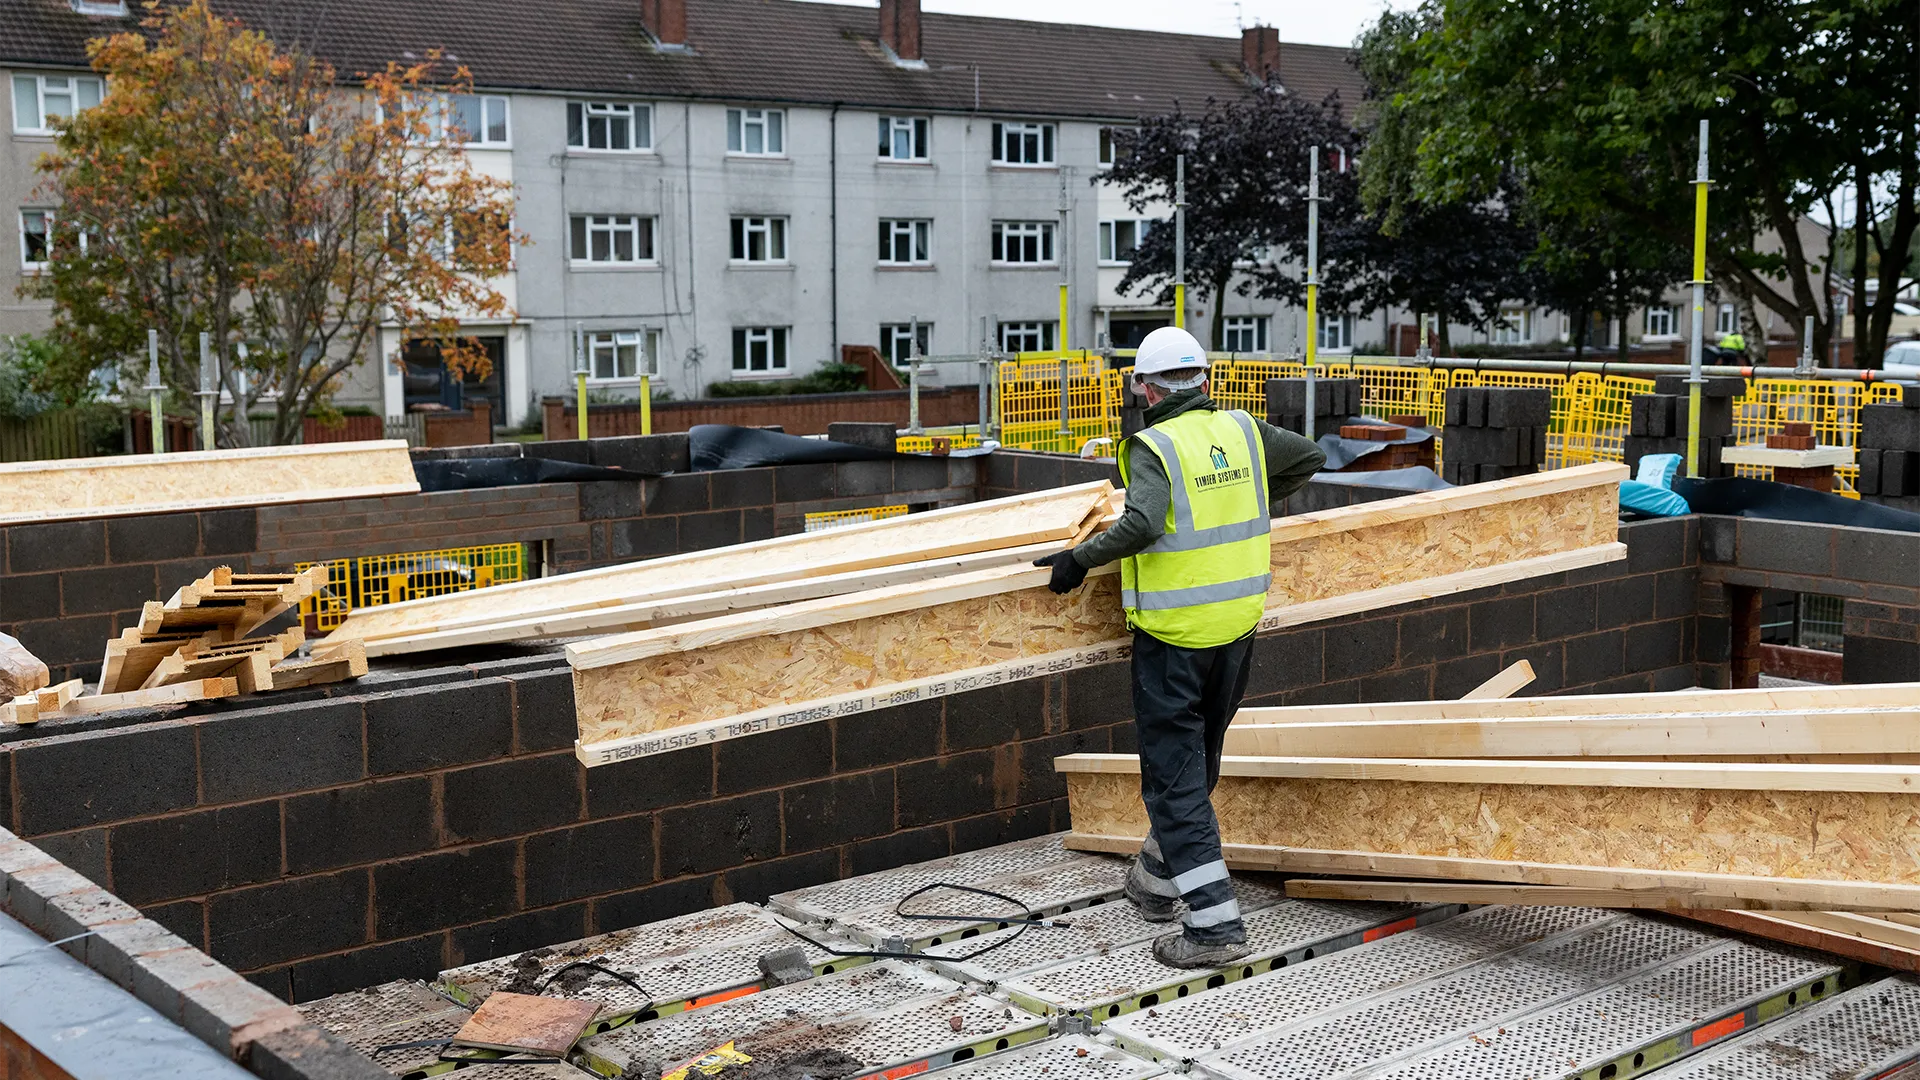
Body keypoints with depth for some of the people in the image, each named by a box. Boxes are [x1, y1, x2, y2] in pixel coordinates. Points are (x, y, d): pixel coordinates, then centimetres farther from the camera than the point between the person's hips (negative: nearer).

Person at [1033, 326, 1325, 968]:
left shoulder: (1154, 446, -13)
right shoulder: (1242, 431, 5)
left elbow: (1142, 524, -29)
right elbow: (1310, 458, 21)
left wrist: (1080, 559, -16)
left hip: (1173, 633, -7)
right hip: (1237, 625, 7)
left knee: (1174, 775, -2)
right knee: (1198, 758, 21)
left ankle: (1214, 922, -7)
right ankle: (1158, 878, 39)